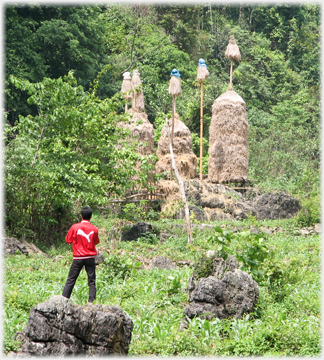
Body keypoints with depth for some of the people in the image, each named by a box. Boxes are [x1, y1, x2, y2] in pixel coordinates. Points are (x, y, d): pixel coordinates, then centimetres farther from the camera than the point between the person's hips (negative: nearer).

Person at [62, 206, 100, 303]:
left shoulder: (75, 227, -8)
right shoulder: (94, 229, -3)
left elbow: (68, 240, 2)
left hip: (78, 258, -1)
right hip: (90, 258, 1)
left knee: (70, 280, 5)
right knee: (92, 281, 5)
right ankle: (92, 302, -2)